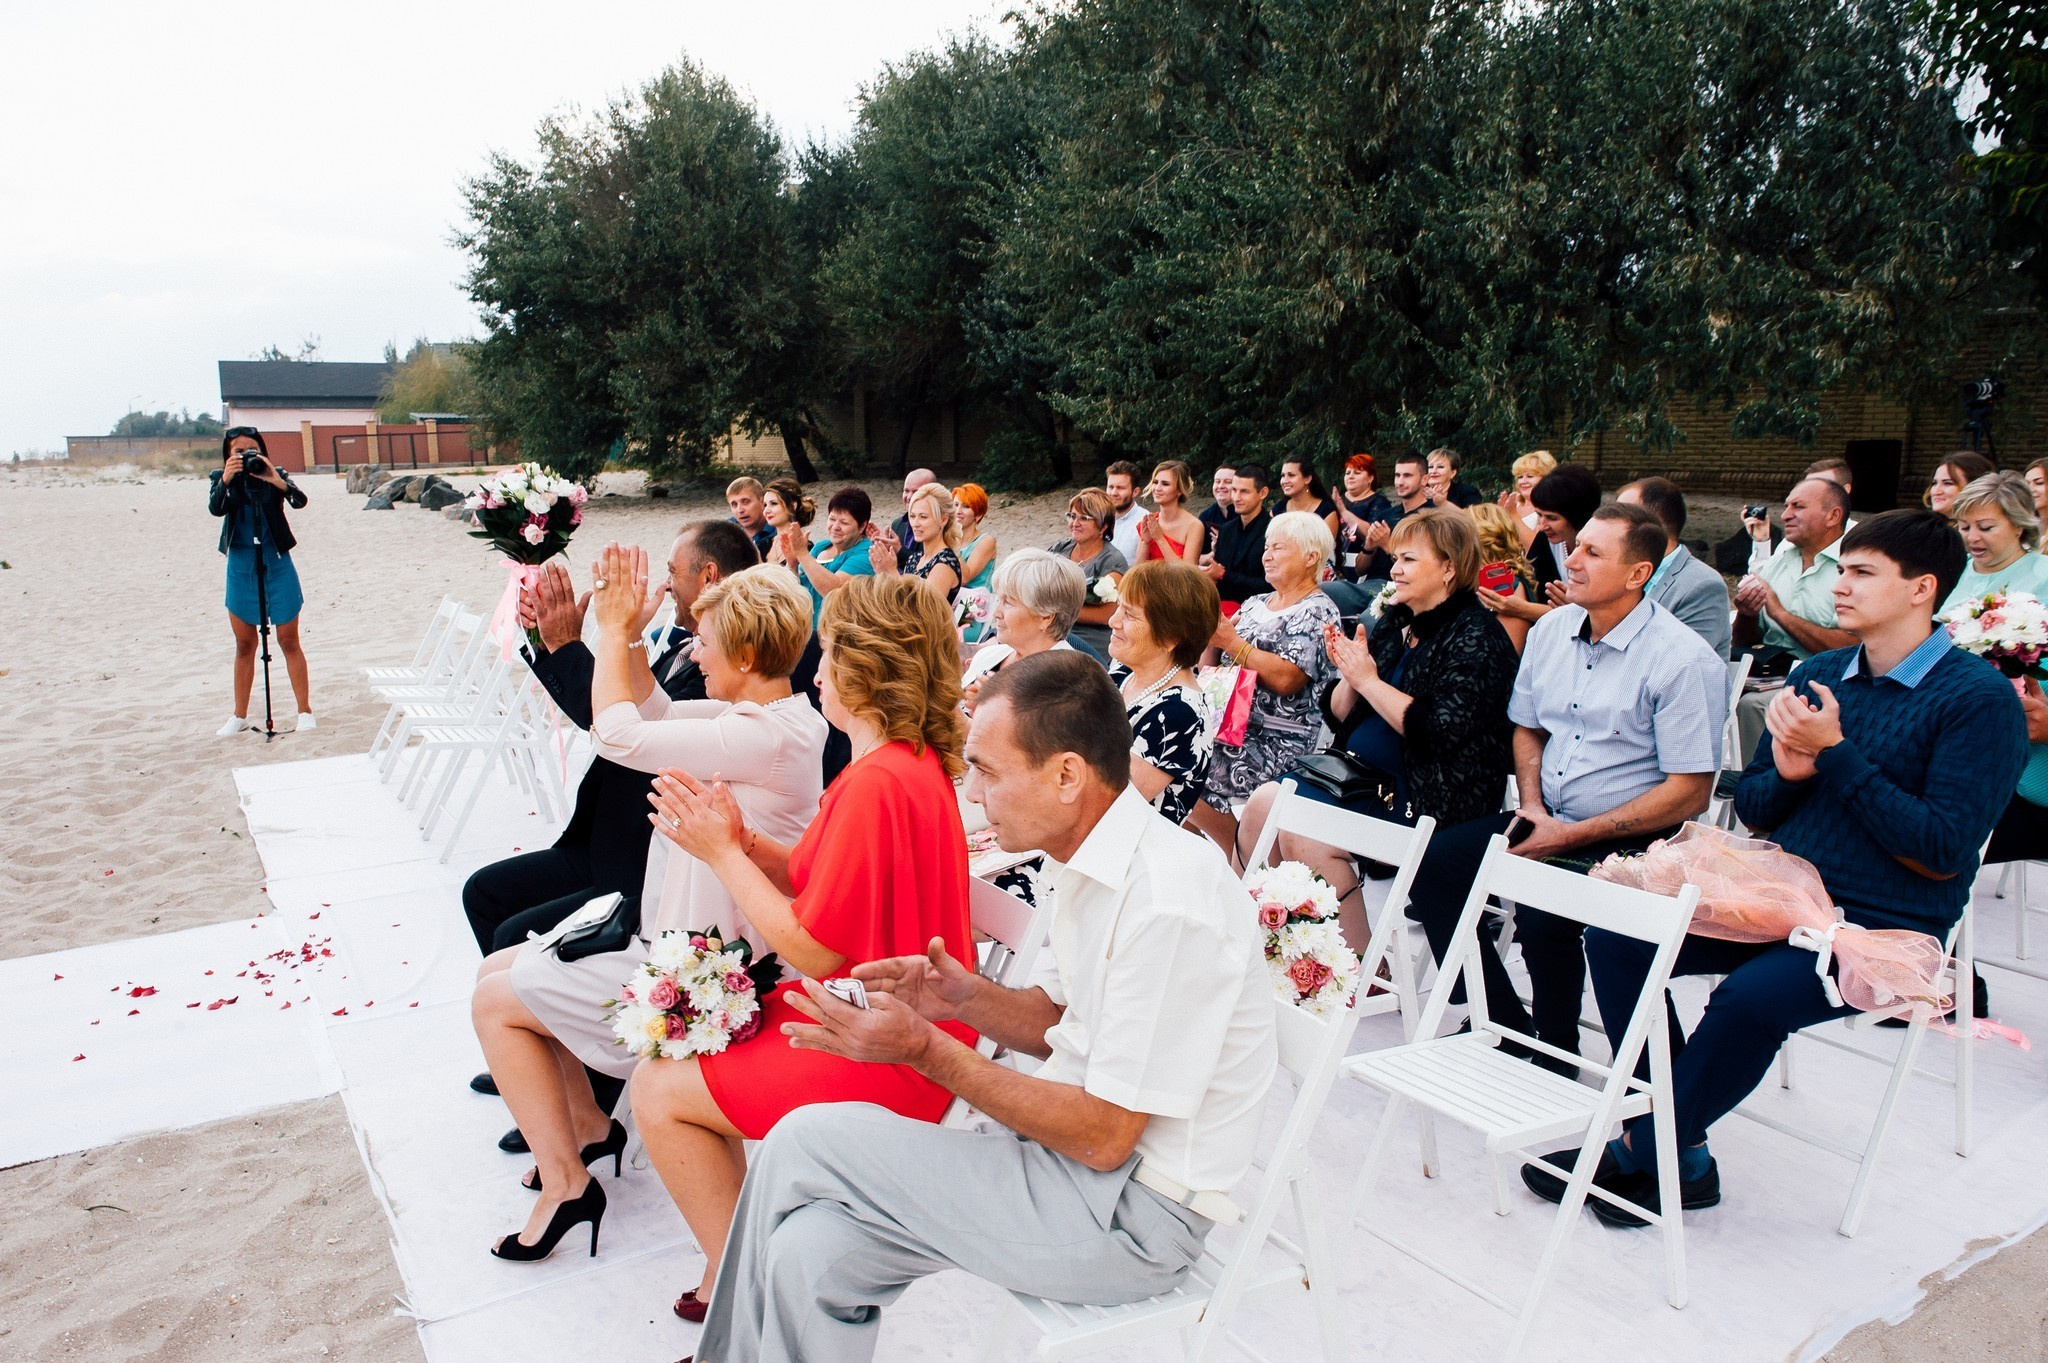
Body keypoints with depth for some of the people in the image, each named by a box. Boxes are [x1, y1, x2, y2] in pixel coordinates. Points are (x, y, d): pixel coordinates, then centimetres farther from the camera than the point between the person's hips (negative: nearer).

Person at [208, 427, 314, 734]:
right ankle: (240, 716, 20)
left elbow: (300, 500, -19)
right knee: (245, 644, 11)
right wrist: (226, 480, -31)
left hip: (277, 565, -2)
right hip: (241, 568, 2)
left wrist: (276, 481, -33)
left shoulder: (275, 475, -3)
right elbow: (215, 508, -17)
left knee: (289, 641, 1)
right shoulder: (221, 479, 0)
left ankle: (305, 711, 9)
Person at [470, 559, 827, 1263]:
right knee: (499, 968, 17)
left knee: (494, 1000, 0)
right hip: (670, 936, 10)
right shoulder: (772, 714, 4)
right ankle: (587, 1124, 28)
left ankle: (566, 1182, 6)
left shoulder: (771, 737, -27)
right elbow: (654, 712, 14)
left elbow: (619, 734, -27)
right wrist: (624, 634, 2)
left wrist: (614, 630, -14)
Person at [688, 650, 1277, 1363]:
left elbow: (1104, 1138, -22)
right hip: (1079, 1141, 8)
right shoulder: (1092, 860, 5)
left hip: (1133, 1211, -8)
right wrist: (966, 997, -4)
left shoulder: (1168, 901, -25)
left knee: (804, 1142, -10)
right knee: (812, 1252, -8)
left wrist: (926, 1049, -20)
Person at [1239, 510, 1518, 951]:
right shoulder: (1393, 621, 11)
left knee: (1305, 834, -23)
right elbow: (1338, 715, 13)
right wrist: (1349, 676, -8)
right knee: (1264, 804, -8)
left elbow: (1442, 731, -23)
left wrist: (1368, 680, -16)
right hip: (1362, 773, 8)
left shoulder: (1476, 636, -11)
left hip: (1430, 795, -8)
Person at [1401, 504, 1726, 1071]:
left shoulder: (1683, 660, -14)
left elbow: (1689, 793, -16)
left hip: (1626, 840, -7)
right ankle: (1504, 1024, 4)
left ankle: (1555, 1055, -3)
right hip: (1548, 819, 7)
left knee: (1540, 910, -31)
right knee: (1432, 862, -9)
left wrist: (1572, 835, -18)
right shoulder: (1551, 630, 6)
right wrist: (1531, 806, -1)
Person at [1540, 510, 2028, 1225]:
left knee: (1750, 998, -33)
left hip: (1881, 929, -6)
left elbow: (1943, 854, -16)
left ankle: (1638, 1155, -11)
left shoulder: (1978, 697, -7)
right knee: (1614, 936, -14)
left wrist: (1835, 753, -17)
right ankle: (1683, 1156, -9)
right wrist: (1786, 771, -10)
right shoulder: (1816, 675, 11)